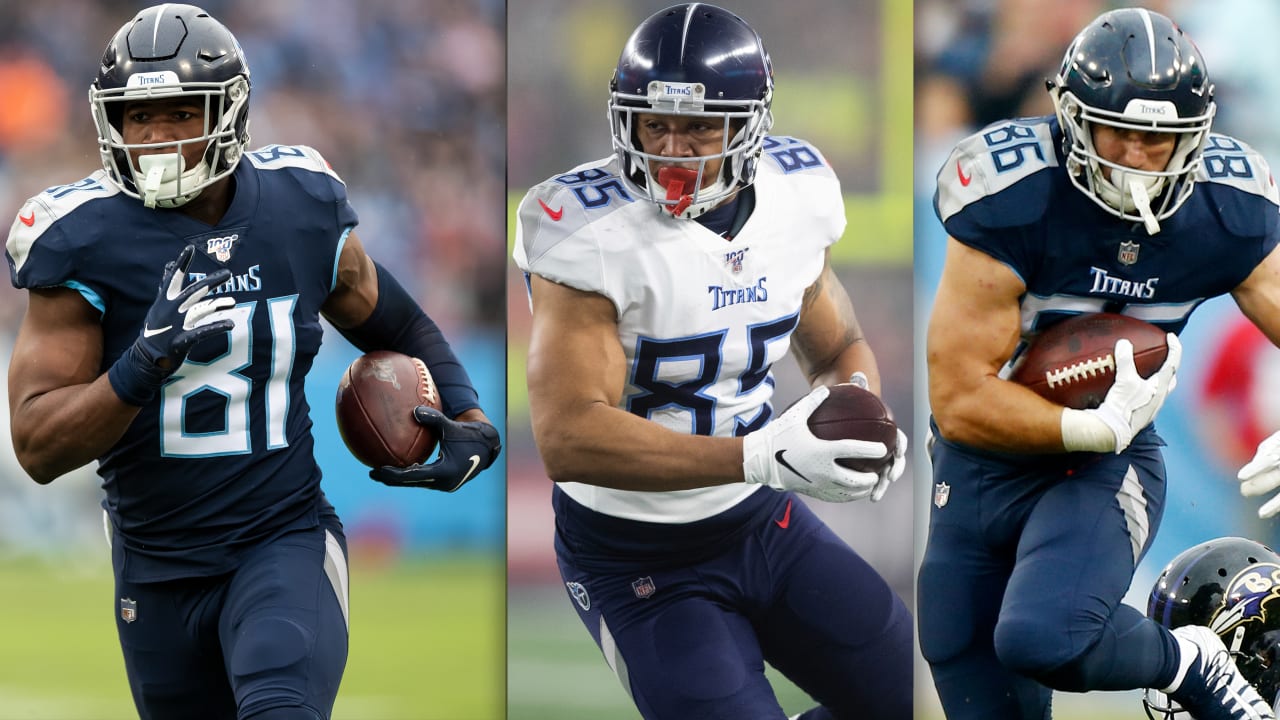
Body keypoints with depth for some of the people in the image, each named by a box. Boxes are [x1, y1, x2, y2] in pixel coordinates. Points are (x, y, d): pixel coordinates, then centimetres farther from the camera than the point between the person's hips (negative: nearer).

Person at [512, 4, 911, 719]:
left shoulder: (795, 195, -5)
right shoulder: (594, 231, -25)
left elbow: (840, 346, 13)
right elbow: (568, 439, -34)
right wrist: (760, 457, -43)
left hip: (765, 524, 6)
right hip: (637, 563, -6)